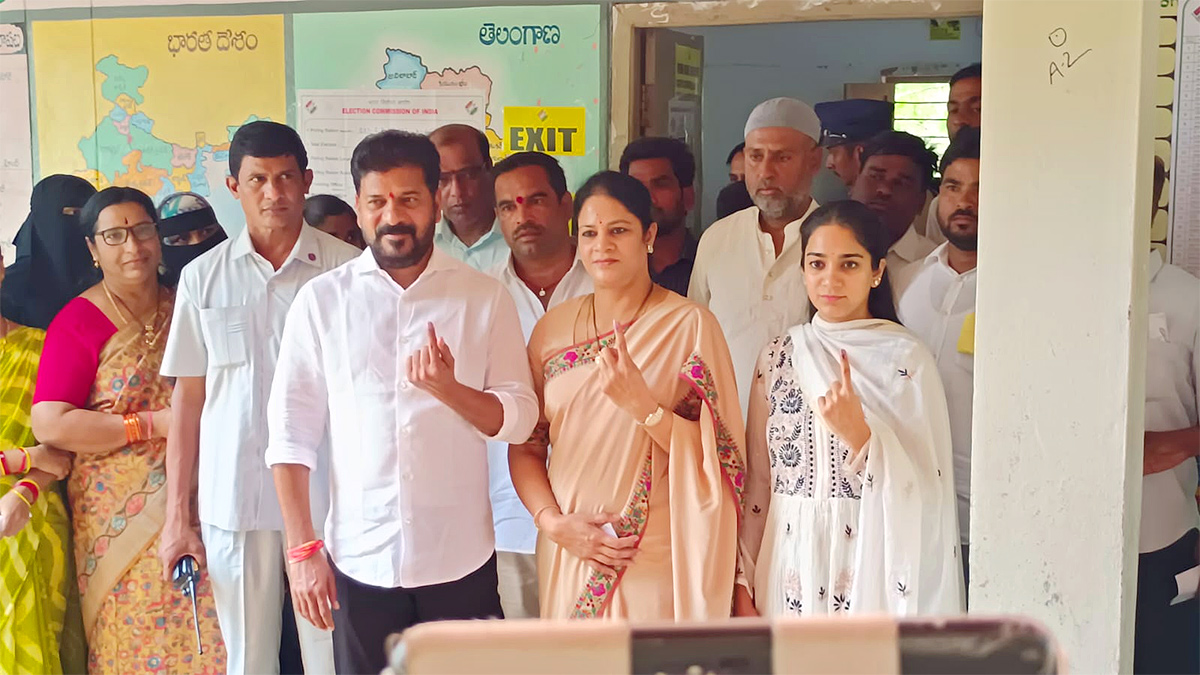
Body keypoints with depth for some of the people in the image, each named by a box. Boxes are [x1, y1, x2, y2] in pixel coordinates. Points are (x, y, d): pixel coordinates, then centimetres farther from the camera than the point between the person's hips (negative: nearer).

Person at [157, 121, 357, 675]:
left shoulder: (347, 270, -1)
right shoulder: (203, 277, 6)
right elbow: (188, 399, 8)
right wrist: (176, 517, 6)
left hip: (327, 498, -2)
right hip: (233, 499, 2)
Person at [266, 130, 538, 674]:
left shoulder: (486, 298, 1)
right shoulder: (321, 300, 1)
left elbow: (520, 419, -3)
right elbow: (292, 430, 1)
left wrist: (447, 389, -20)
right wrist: (301, 549, -4)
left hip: (460, 562, 0)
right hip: (358, 563, 0)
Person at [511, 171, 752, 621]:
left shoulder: (690, 325, -7)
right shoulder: (552, 328, 5)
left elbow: (717, 454, -9)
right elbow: (525, 446, 7)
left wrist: (641, 404, -22)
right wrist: (554, 523, -7)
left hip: (658, 564, -3)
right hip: (567, 556, 4)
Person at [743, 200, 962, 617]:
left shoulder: (905, 358, -6)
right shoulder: (780, 355, 5)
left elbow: (926, 489, -8)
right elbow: (757, 480, 8)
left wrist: (860, 435, -23)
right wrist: (745, 580, 6)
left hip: (873, 562, -3)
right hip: (793, 563, 3)